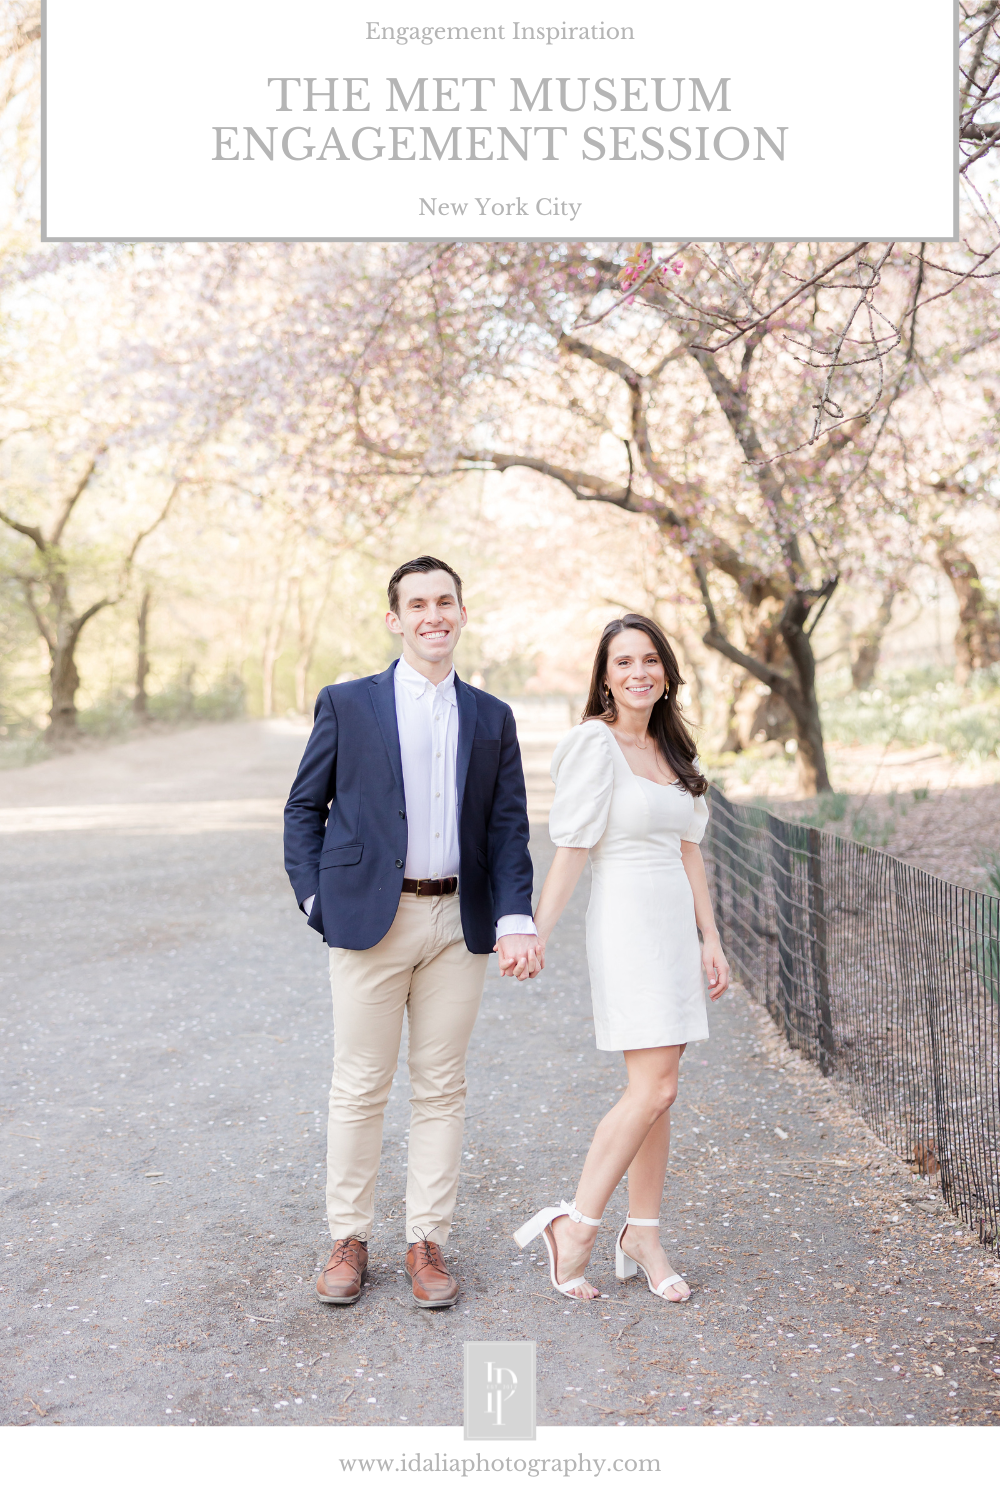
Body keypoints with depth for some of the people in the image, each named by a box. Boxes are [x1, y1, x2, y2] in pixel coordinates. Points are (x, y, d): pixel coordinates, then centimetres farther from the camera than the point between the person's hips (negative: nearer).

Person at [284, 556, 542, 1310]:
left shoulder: (492, 718, 9)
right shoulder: (347, 704, 3)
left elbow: (509, 828, 6)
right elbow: (304, 808, 6)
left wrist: (515, 918, -7)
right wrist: (317, 900, -4)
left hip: (459, 924, 2)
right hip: (370, 921, -2)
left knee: (442, 1088, 8)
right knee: (360, 1086, 5)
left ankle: (427, 1241, 21)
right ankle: (350, 1239, 21)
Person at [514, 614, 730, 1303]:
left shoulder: (673, 750, 13)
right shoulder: (594, 743, -9)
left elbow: (688, 852, 15)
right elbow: (571, 851, -12)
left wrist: (711, 939, 12)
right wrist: (535, 936, -18)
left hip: (675, 924, 7)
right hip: (625, 921, -7)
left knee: (657, 1091, 9)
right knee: (654, 1089, -11)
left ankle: (643, 1235, 19)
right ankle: (574, 1226, 2)